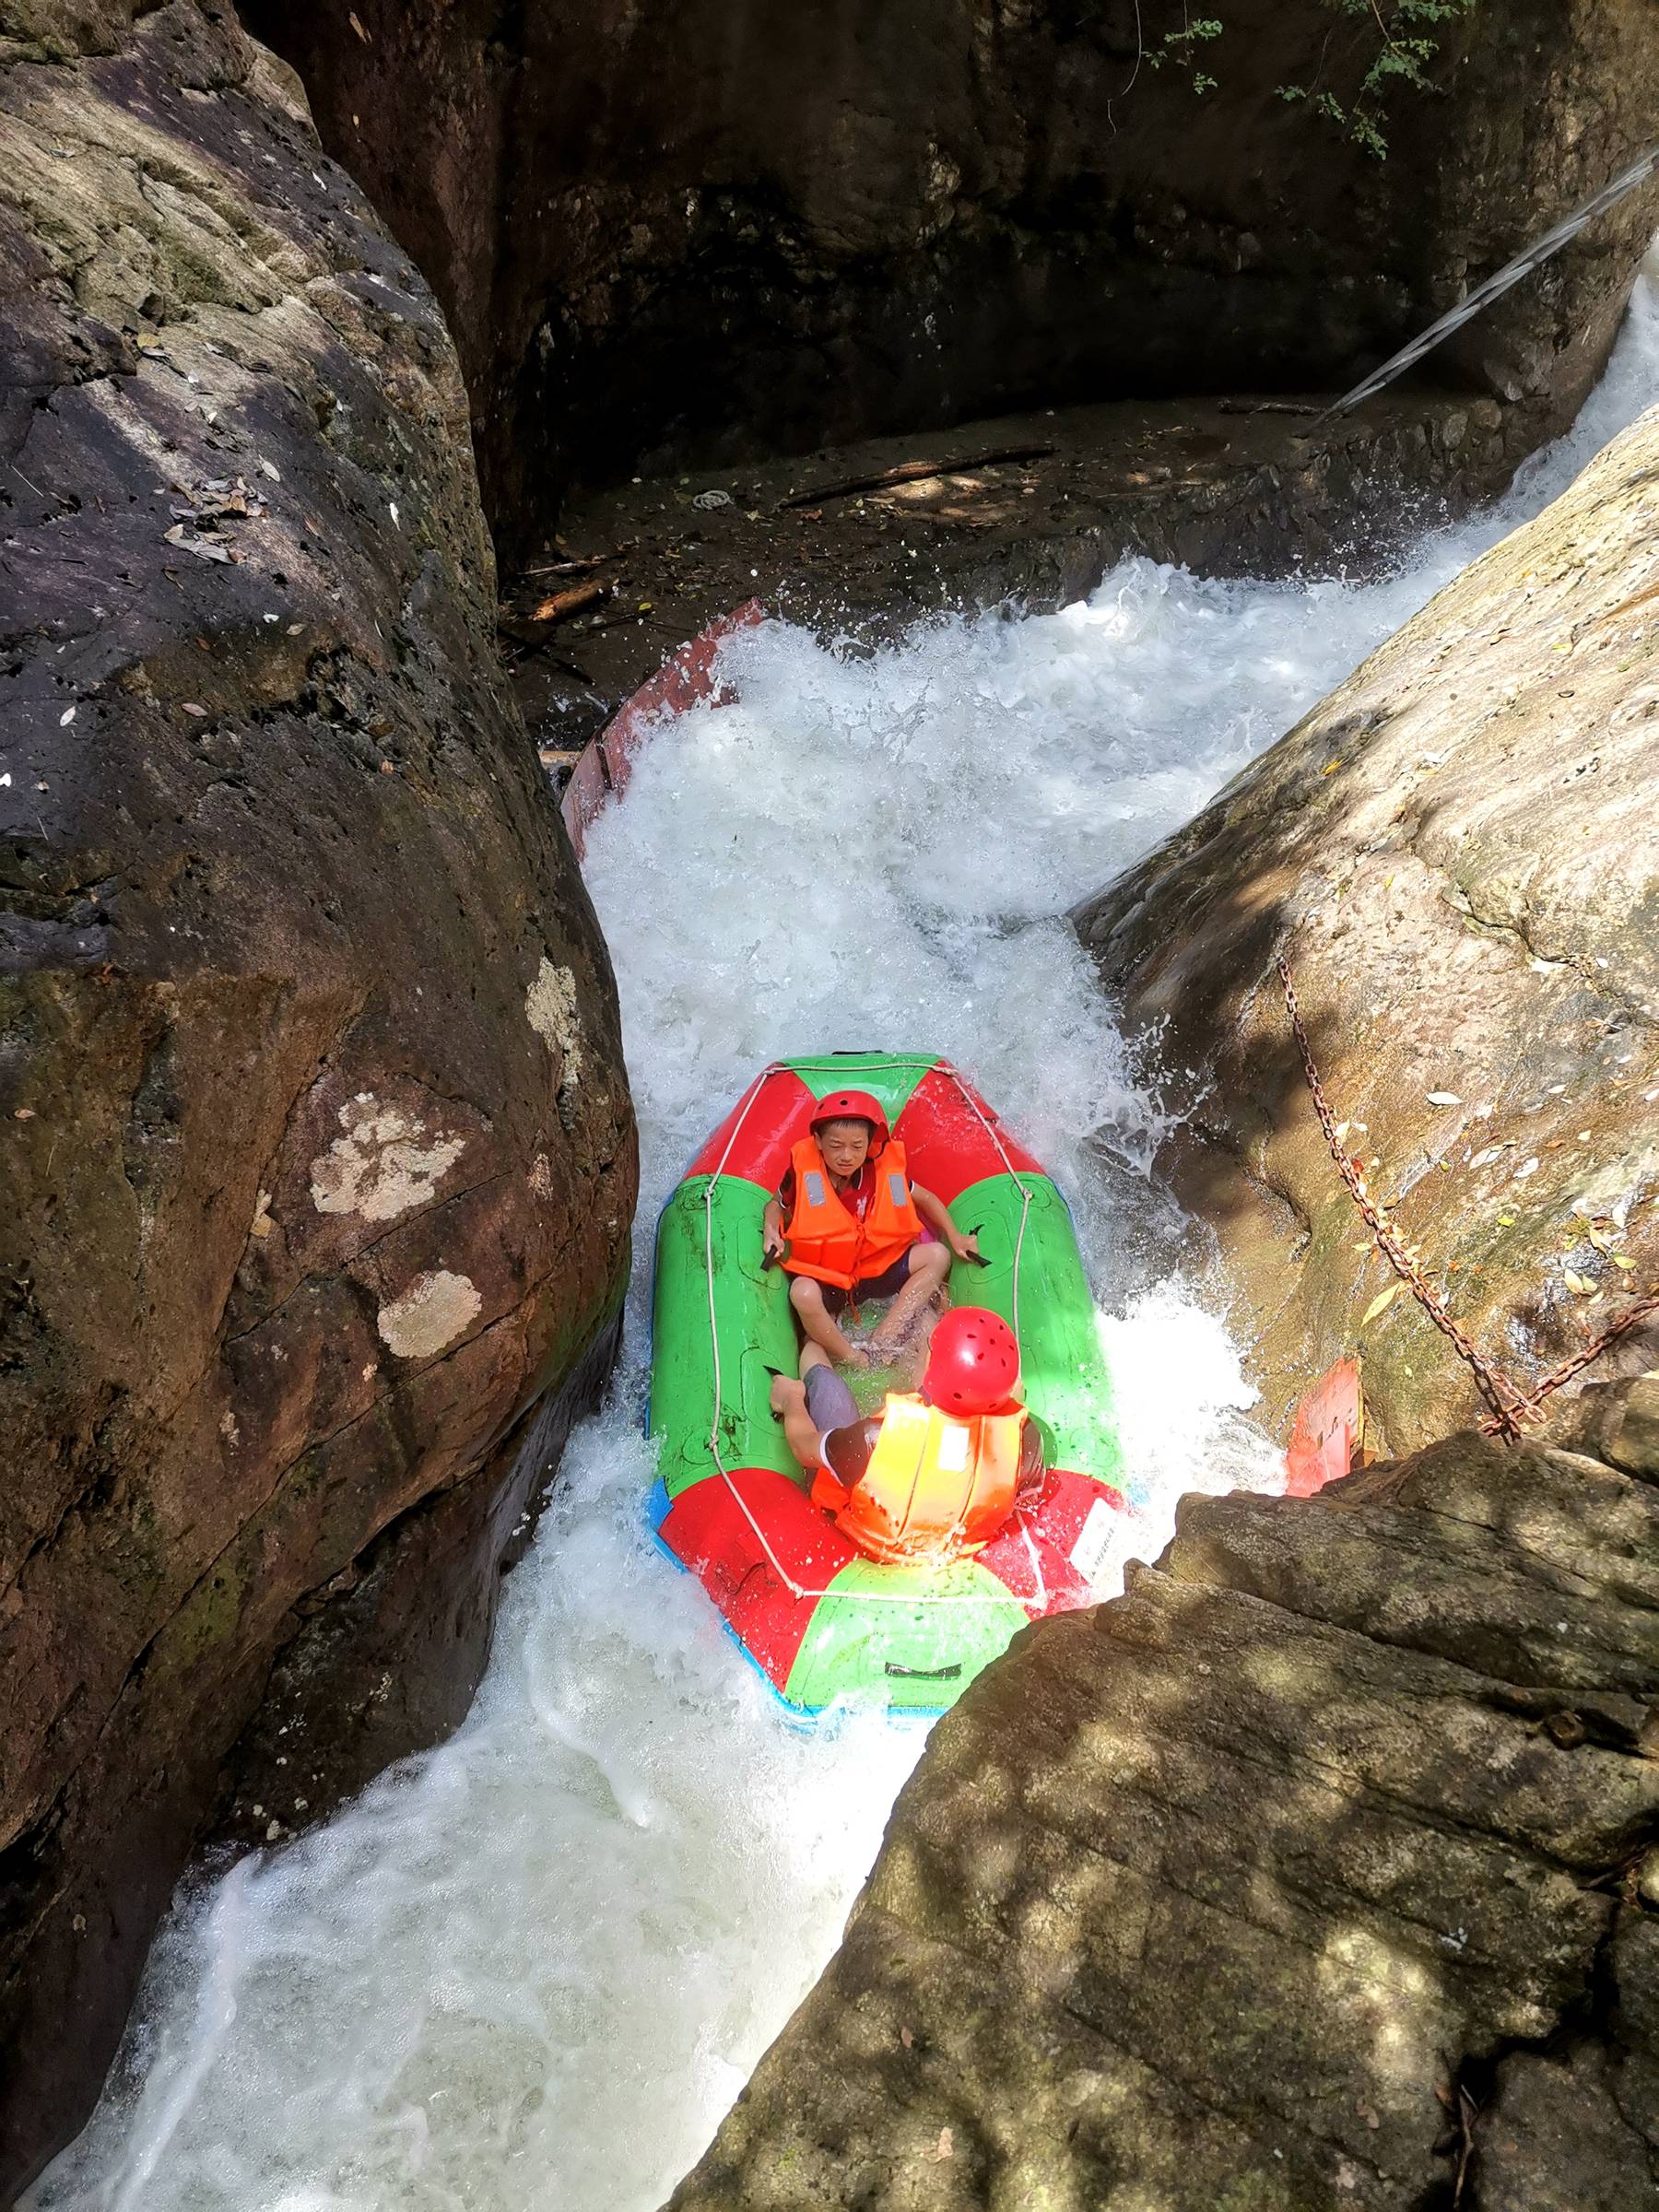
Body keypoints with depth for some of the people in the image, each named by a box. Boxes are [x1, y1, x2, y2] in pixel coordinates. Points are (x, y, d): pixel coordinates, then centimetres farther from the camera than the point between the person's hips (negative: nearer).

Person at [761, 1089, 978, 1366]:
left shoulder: (886, 1172, -8)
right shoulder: (803, 1172, -13)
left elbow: (925, 1198, 11)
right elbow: (776, 1204, 7)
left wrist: (954, 1237, -1)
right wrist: (770, 1230, -14)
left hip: (876, 1268, 4)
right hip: (822, 1278, -4)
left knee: (938, 1255, -10)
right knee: (803, 1295, -38)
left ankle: (881, 1345, -22)